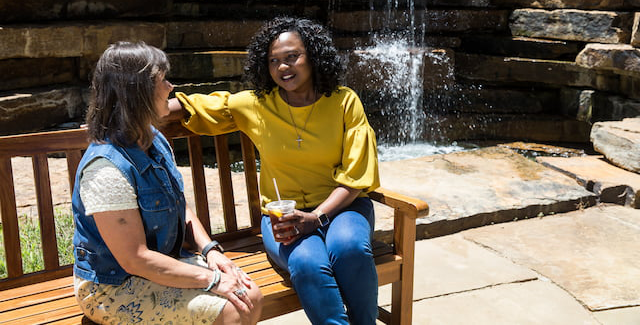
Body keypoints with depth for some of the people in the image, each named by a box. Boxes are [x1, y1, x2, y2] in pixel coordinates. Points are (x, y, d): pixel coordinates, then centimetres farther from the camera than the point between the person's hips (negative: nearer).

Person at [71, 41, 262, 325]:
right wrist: (211, 279, -22)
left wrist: (210, 250, -5)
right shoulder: (106, 170, -26)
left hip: (165, 262, 8)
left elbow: (180, 208, 12)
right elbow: (135, 260, -25)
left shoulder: (155, 141, 3)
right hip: (114, 288, -8)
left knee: (250, 297, -8)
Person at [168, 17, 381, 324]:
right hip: (283, 213, 0)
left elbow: (354, 177, -4)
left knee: (349, 248, -34)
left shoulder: (345, 102, -2)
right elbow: (190, 106, 8)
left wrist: (316, 217, -19)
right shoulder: (255, 105, 2)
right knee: (307, 262, -34)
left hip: (339, 205, 0)